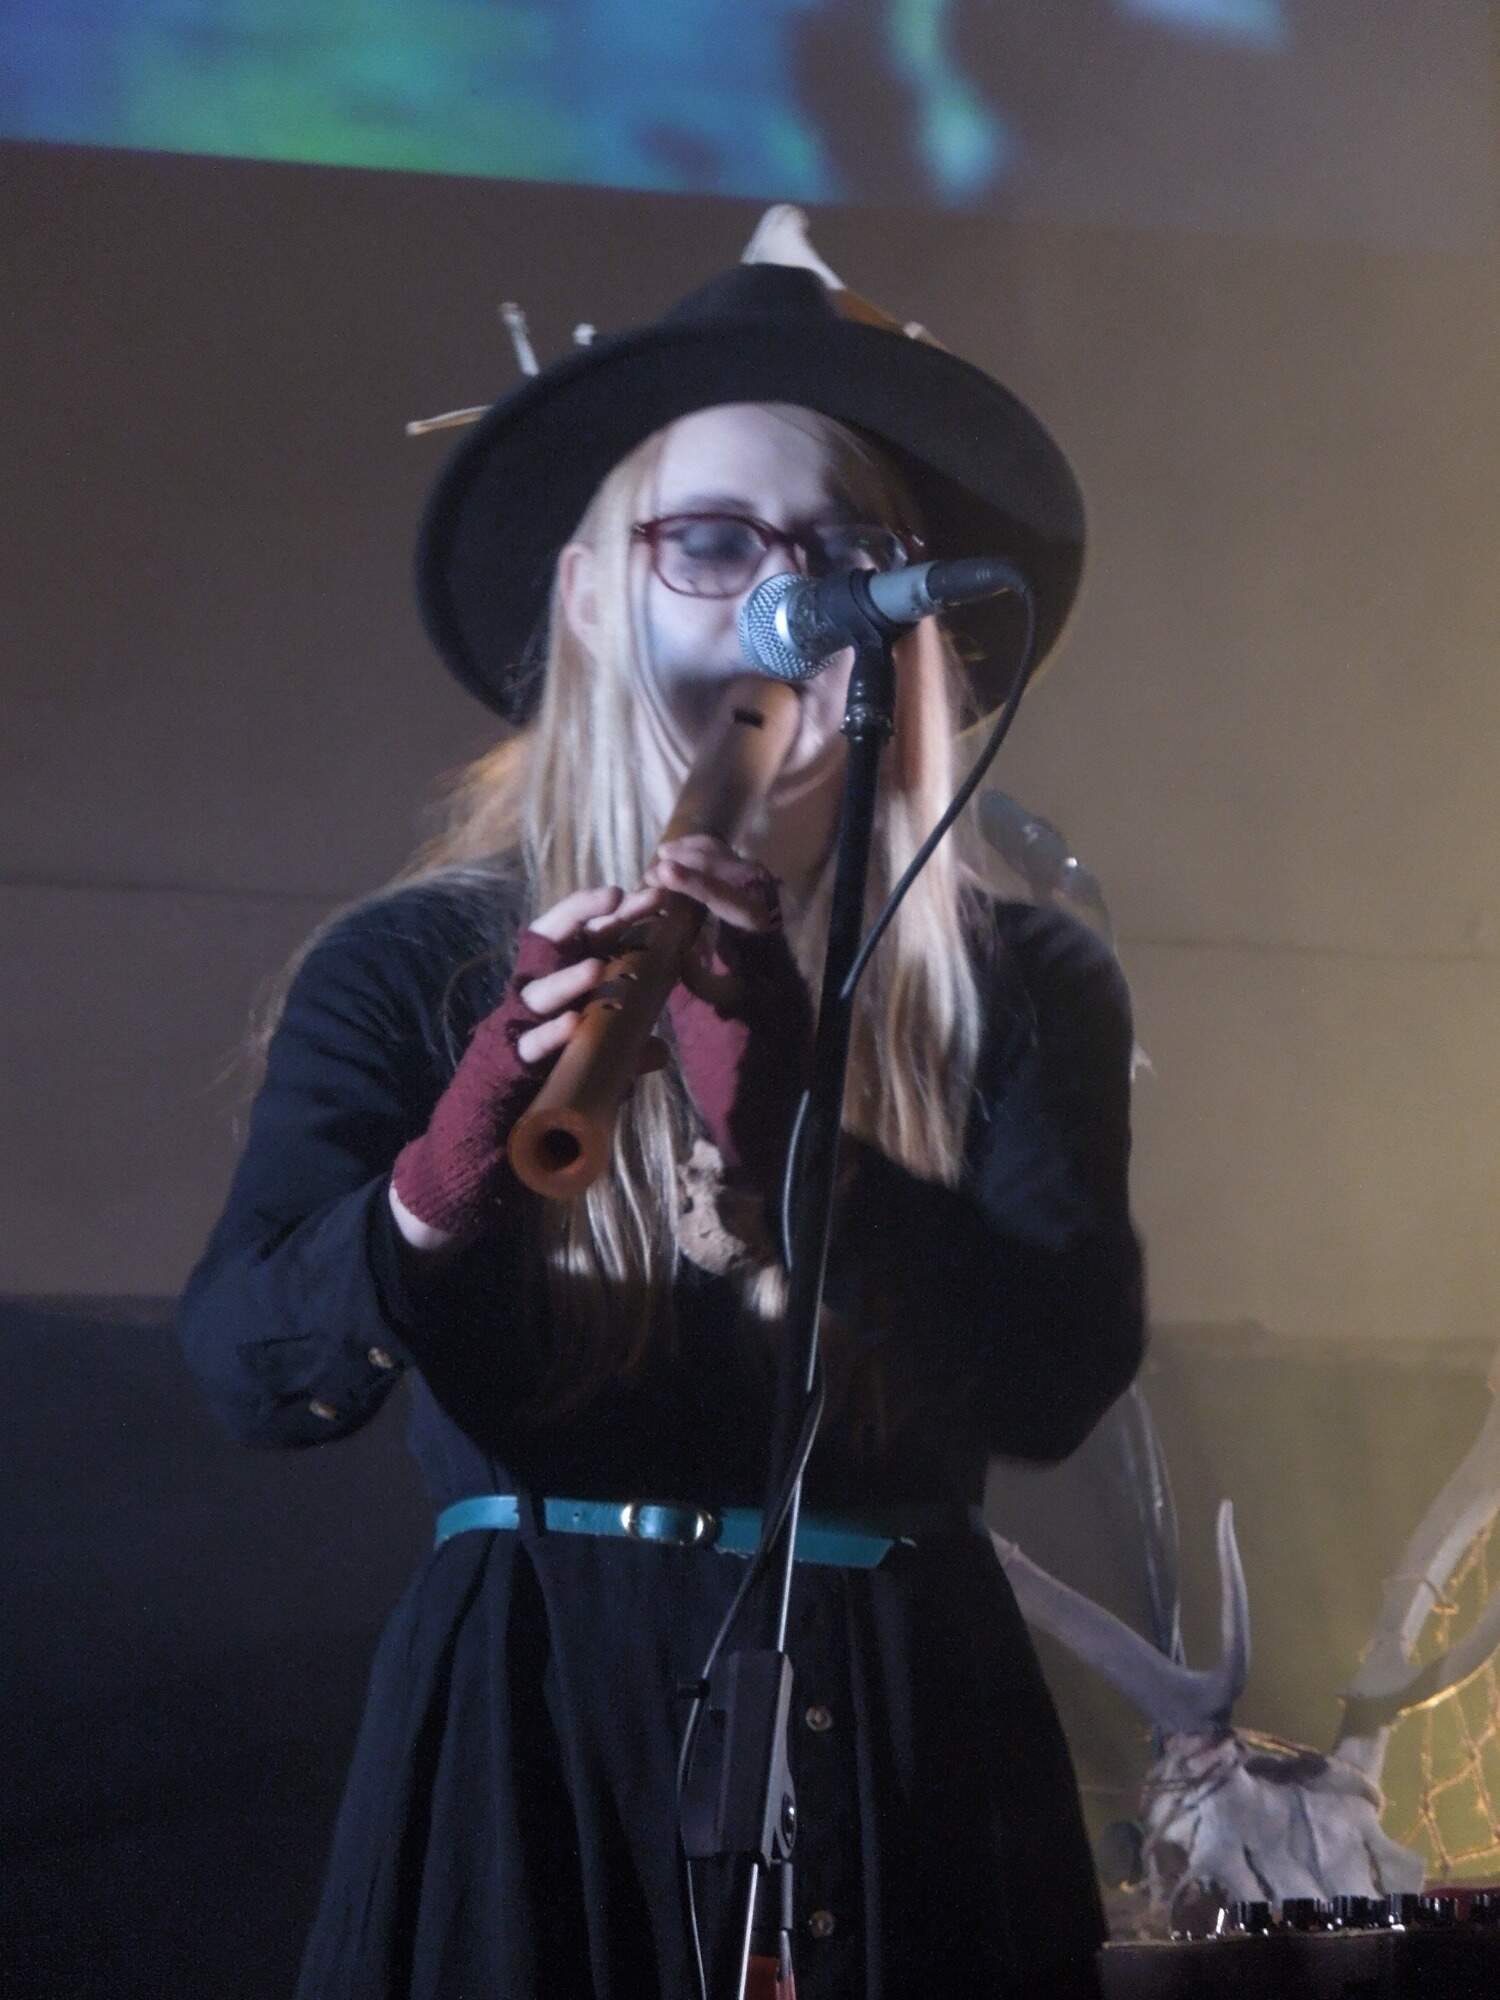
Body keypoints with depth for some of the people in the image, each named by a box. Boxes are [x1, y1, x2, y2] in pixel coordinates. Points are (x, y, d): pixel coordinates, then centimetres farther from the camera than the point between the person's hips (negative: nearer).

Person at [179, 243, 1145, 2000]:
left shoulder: (1024, 987, 3)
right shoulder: (411, 970, 1)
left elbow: (1060, 1379, -12)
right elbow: (252, 1367, -13)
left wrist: (788, 1125, -26)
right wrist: (448, 1180, -32)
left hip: (909, 1747, 1)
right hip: (531, 1744, -1)